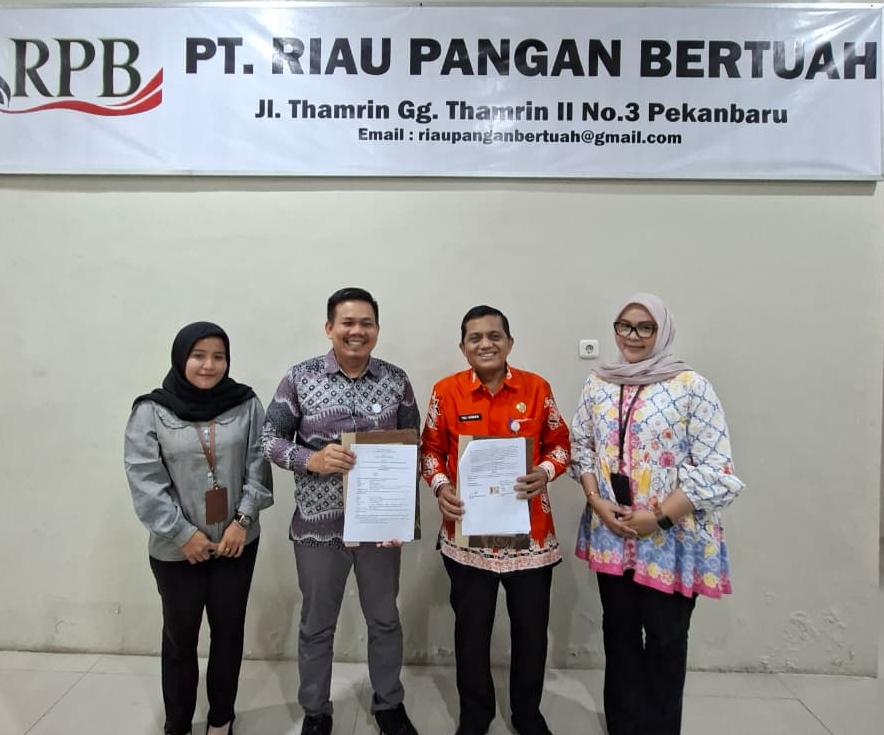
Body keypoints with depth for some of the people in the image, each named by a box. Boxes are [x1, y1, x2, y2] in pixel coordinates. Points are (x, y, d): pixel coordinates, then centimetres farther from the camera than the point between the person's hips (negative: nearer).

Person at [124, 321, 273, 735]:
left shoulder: (246, 405, -4)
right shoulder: (151, 411, -8)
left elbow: (258, 465, -3)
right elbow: (144, 481, -10)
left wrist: (243, 519, -12)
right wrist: (183, 533, -13)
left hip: (236, 542, 1)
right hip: (176, 549, -1)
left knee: (229, 631, 14)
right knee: (180, 636, 15)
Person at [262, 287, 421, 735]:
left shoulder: (396, 380, -1)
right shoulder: (300, 378, -6)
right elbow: (270, 438, -3)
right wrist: (311, 460, -22)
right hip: (318, 524, -1)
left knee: (384, 619, 18)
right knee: (317, 625, 16)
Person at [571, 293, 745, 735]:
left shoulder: (691, 387, -10)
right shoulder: (598, 384, 4)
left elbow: (717, 472, -12)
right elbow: (581, 447, 10)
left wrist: (660, 517, -15)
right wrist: (596, 501, -5)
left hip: (671, 540, -4)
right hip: (611, 535, 4)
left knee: (665, 640, 10)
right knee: (618, 633, 17)